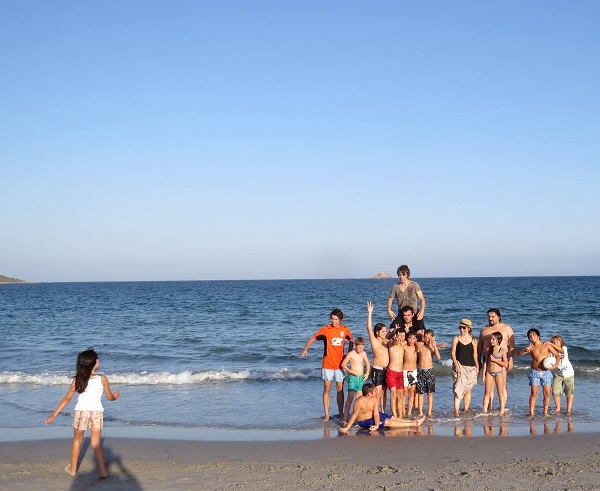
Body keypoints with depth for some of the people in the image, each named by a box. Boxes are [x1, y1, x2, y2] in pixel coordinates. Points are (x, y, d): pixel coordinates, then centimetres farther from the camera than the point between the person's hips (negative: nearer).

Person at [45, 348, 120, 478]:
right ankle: (102, 471, 6)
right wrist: (115, 396, 31)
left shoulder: (77, 380, -2)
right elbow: (110, 397, 7)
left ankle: (73, 469, 31)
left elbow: (67, 399, -2)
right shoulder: (102, 379, -5)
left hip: (81, 412, 1)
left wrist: (53, 415, 3)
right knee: (96, 443, 10)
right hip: (97, 412, -1)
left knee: (77, 440, 21)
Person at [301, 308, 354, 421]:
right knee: (327, 389, 2)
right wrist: (305, 349, -22)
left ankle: (341, 413, 17)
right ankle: (327, 415, 6)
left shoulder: (345, 330, 0)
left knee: (340, 390, 8)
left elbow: (351, 341, 19)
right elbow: (313, 338, -6)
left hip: (339, 365, 2)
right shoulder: (325, 329, -8)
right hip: (327, 364, -2)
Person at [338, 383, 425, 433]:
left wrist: (377, 425, -30)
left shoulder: (374, 399, -9)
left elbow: (376, 414, -14)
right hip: (364, 421, -7)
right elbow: (354, 415, -27)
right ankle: (414, 424, -12)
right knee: (388, 422, -12)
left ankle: (414, 421, 9)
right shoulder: (359, 401, -31)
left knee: (393, 418, 4)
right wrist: (347, 428, -28)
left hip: (372, 416, 7)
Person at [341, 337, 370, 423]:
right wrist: (351, 371, -15)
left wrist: (367, 373, 4)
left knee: (360, 397, 6)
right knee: (350, 397, -9)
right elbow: (343, 364, -7)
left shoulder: (363, 354, 6)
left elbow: (368, 364, 19)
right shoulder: (351, 354, -8)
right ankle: (345, 417, -8)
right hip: (353, 378, -5)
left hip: (361, 378, 5)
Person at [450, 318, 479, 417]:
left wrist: (477, 366, 0)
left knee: (468, 389, 9)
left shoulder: (473, 340, 4)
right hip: (460, 366, -2)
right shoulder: (456, 339, 2)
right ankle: (456, 412, -17)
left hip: (470, 367, 2)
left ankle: (466, 409, 20)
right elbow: (453, 353, -1)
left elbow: (475, 354, 6)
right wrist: (456, 364, -13)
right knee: (458, 388, -13)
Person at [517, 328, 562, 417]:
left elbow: (557, 355, 5)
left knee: (547, 393, -1)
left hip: (546, 372, 0)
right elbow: (519, 354, -3)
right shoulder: (531, 347, 5)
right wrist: (525, 350, -21)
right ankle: (531, 412, -2)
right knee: (534, 393, -6)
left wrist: (556, 365, -11)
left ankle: (545, 412, 11)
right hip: (535, 372, 0)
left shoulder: (546, 345, 4)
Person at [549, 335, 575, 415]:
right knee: (555, 392, -6)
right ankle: (558, 408, 12)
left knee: (569, 393, 5)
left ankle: (569, 409, 15)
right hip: (558, 374, 1)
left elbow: (561, 350, -37)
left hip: (568, 374, -1)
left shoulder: (564, 348, -14)